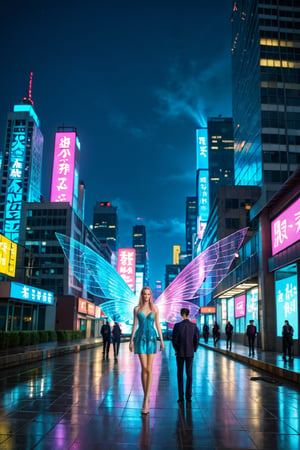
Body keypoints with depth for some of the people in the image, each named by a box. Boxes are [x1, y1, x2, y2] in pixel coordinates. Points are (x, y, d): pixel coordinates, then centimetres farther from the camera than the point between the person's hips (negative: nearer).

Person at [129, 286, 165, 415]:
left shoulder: (155, 308, 5)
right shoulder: (137, 309, 6)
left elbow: (158, 325, 5)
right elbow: (135, 325, 6)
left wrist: (161, 340, 0)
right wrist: (131, 340, -1)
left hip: (151, 338, 0)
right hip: (140, 338, 0)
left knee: (149, 369, -4)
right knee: (144, 368, -1)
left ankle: (146, 400, -4)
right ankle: (146, 397, 14)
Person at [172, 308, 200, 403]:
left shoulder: (177, 325, -10)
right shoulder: (194, 325, -4)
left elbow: (174, 339, -11)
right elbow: (197, 339, -4)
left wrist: (176, 349, 4)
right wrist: (194, 349, 8)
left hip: (180, 352, -2)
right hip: (190, 353, 2)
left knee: (180, 374, 7)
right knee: (189, 374, 8)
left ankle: (181, 396, 5)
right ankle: (188, 396, 7)